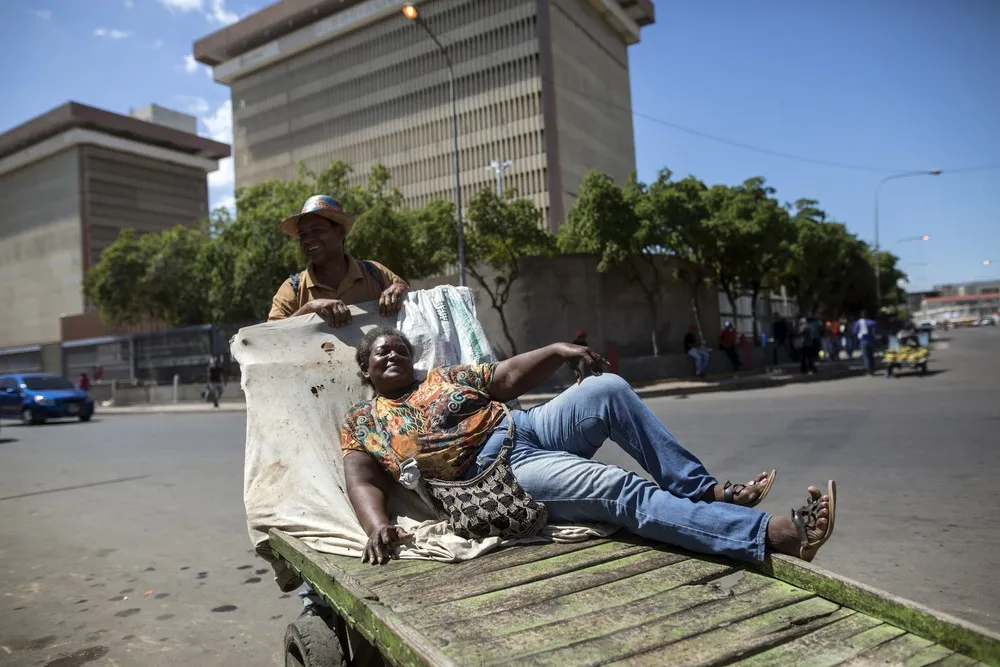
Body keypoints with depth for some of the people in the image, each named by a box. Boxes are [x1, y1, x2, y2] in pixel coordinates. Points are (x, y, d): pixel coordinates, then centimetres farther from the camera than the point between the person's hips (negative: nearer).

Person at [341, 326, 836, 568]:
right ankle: (776, 534, -32)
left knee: (609, 388, -19)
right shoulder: (361, 422, 12)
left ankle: (704, 490, -12)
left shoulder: (445, 377, 23)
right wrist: (377, 526, -25)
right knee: (622, 489, -26)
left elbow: (508, 378, 18)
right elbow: (362, 483, -3)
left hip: (529, 429, 6)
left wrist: (558, 350, 1)